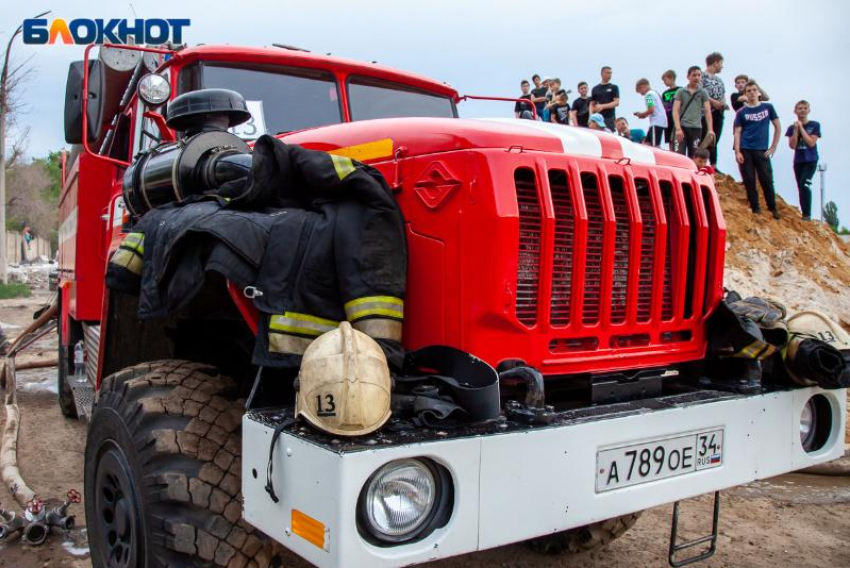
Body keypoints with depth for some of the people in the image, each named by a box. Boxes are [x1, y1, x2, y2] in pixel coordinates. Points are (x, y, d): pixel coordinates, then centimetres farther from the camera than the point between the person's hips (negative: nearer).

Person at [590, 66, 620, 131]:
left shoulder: (614, 87, 7)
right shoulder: (595, 89, 14)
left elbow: (616, 102, -3)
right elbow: (592, 104, 14)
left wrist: (603, 106, -16)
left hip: (609, 118, -2)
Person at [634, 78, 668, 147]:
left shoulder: (649, 94, -9)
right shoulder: (655, 92, 21)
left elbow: (651, 110, -19)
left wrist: (641, 114, -3)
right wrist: (644, 115, 15)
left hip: (656, 123, -10)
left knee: (655, 146, -13)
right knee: (647, 143, 12)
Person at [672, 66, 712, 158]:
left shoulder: (703, 93, 10)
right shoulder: (681, 92, 6)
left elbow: (708, 112, 5)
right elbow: (675, 111, -1)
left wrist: (710, 130, -6)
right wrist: (678, 128, -13)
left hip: (696, 128, 2)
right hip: (682, 126, -2)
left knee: (694, 157, 3)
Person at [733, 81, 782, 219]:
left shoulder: (768, 107, 8)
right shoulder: (741, 112, 6)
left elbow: (777, 127, 11)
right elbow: (737, 132, 3)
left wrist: (773, 147, 3)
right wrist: (737, 152, -7)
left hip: (762, 151, 0)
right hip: (745, 150, 0)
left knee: (767, 180, -3)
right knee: (749, 181, 0)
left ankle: (773, 208, 8)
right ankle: (755, 209, 9)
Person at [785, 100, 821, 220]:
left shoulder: (815, 125, -3)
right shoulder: (792, 128, 3)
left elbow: (811, 143, -13)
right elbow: (792, 146, -6)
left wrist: (801, 128, -13)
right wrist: (795, 130, -13)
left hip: (811, 160, -4)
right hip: (798, 161, 4)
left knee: (804, 184, -21)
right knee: (801, 188, 7)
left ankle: (807, 215, -18)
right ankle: (804, 215, 15)